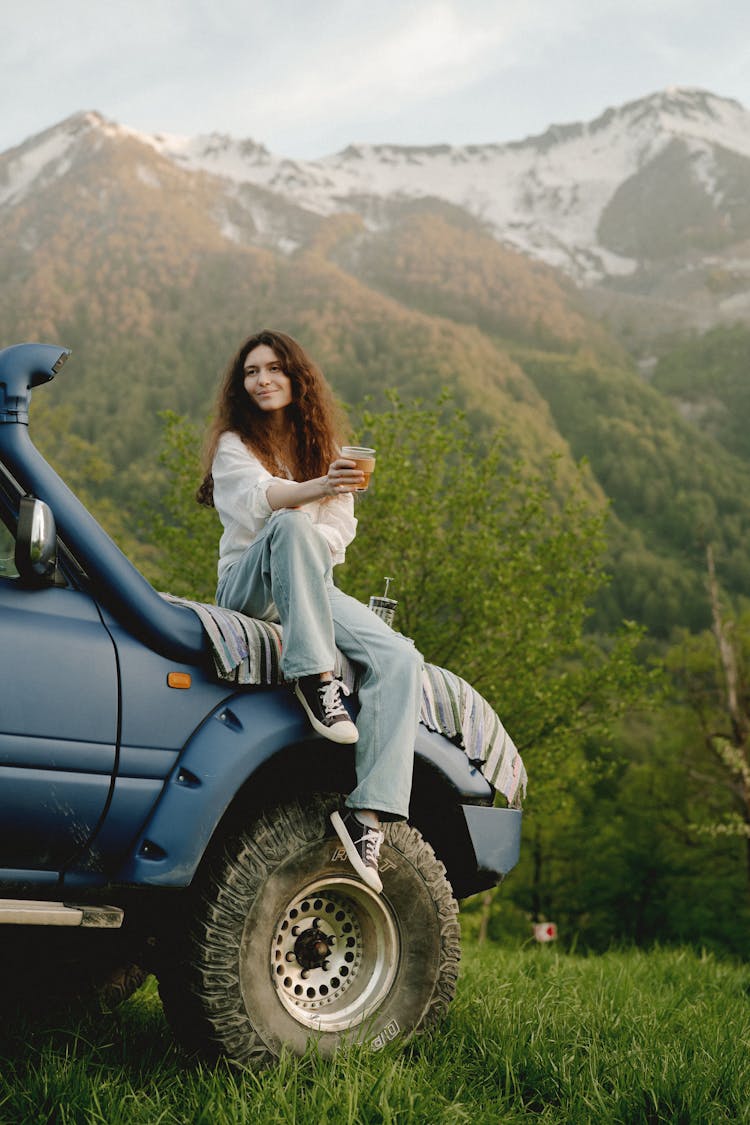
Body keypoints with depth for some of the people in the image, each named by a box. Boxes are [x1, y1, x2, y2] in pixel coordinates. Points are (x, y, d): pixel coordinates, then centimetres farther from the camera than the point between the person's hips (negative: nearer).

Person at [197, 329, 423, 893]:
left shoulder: (322, 447, 19)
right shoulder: (234, 445, 3)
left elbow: (342, 525, 9)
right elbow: (262, 498, -20)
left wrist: (311, 552, -14)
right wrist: (318, 487, -40)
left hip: (311, 591, 4)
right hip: (246, 588, -4)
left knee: (400, 659, -22)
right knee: (291, 526, -38)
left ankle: (369, 811, -34)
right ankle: (316, 679, -44)